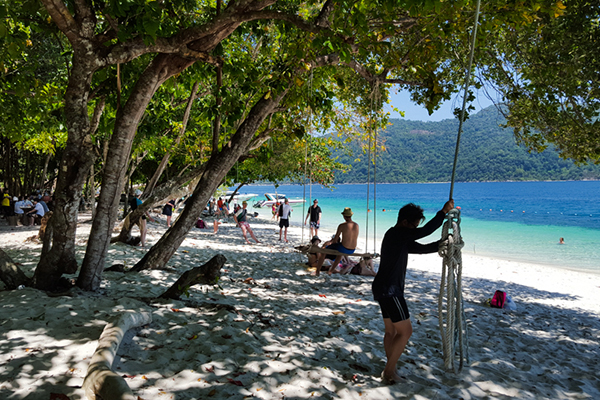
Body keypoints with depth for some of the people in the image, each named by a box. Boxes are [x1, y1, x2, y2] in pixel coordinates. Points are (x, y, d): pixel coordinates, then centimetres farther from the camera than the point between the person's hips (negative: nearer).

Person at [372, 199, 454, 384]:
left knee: (391, 331, 17)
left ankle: (390, 370, 26)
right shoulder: (396, 234, -16)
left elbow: (421, 248, 22)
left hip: (383, 290, 11)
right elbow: (425, 231, -24)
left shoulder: (400, 238, 15)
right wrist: (443, 212, -17)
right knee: (405, 331, -2)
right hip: (390, 291, -11)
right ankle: (389, 371, 6)